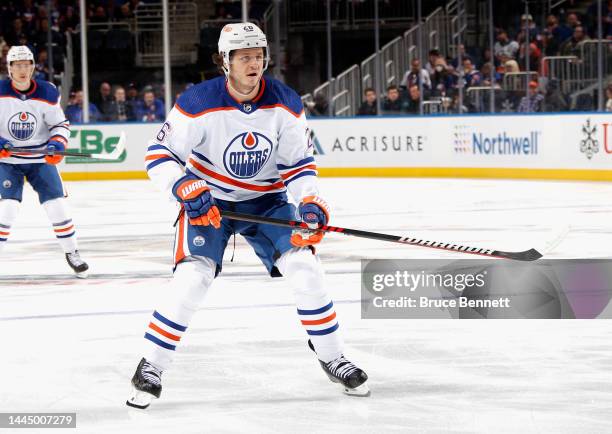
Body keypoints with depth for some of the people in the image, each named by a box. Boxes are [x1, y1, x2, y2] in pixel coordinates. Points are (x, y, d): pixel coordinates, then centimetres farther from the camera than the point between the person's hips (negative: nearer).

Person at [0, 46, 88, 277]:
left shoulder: (47, 93, -7)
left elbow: (60, 123, 4)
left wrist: (57, 143, -14)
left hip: (40, 158, 2)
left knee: (56, 204, -2)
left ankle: (72, 252, 15)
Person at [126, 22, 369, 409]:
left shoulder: (286, 104, -13)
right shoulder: (199, 103, -22)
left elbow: (299, 163, -5)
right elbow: (159, 156, -18)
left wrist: (309, 202, -23)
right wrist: (188, 191, -33)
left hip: (266, 199, 3)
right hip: (208, 200, -3)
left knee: (304, 267, -11)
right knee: (193, 276, -20)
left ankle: (333, 358, 7)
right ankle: (151, 369, -7)